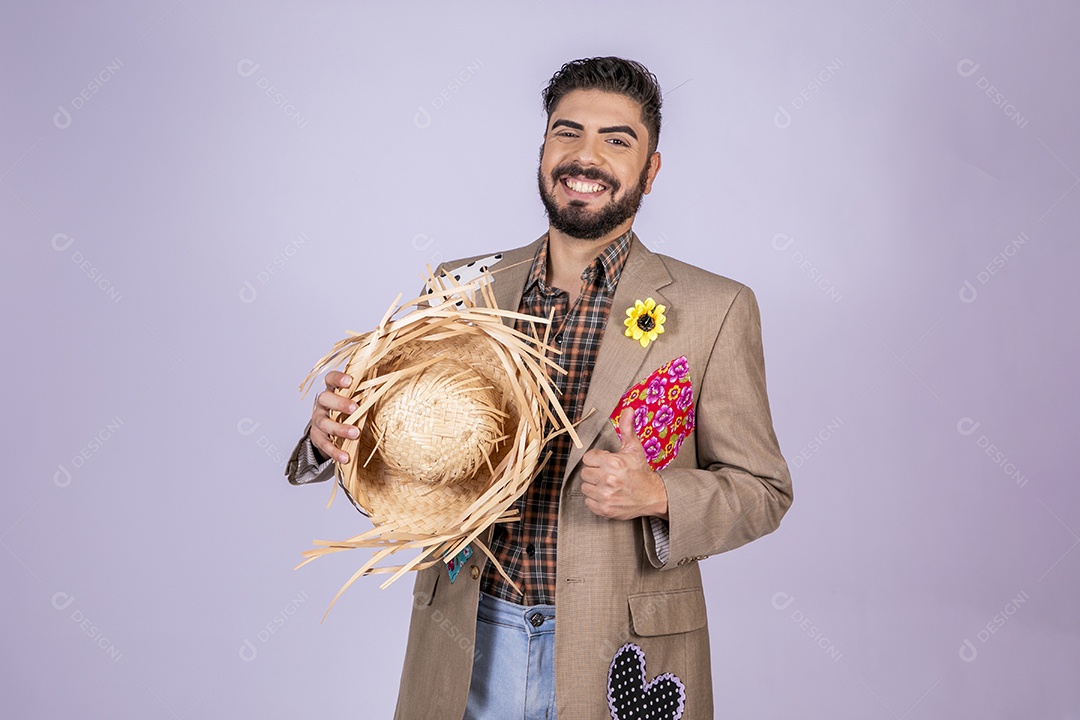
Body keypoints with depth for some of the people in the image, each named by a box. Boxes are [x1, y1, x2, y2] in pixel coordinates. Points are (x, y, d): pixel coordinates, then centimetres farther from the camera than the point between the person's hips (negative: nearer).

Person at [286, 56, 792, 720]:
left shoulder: (715, 308, -6)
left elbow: (764, 489, -2)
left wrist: (658, 495, -21)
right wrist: (334, 432, -14)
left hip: (620, 656, -2)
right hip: (466, 645, 3)